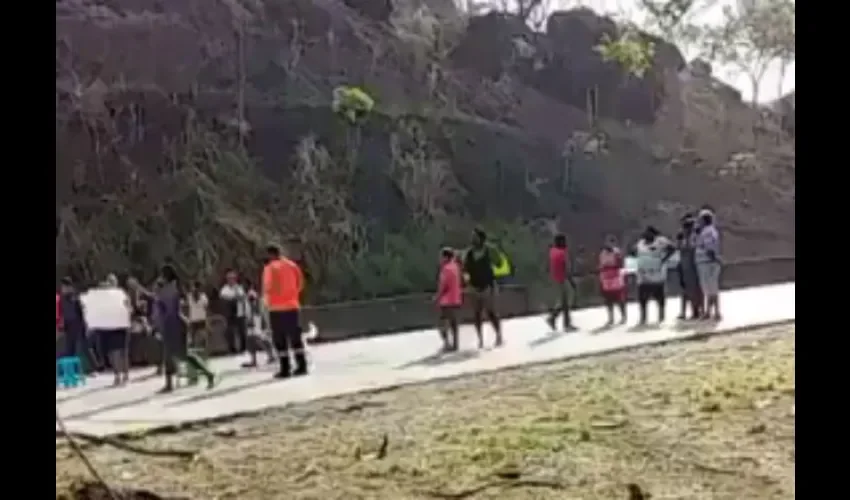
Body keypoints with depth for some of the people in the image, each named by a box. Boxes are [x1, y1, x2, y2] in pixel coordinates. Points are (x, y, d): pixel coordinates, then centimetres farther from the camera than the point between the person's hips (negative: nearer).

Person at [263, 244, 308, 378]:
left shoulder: (271, 267, -10)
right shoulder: (292, 265, 9)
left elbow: (269, 287, -15)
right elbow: (300, 283, 12)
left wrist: (266, 298, 5)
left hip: (277, 308, -6)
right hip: (293, 306, 6)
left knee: (280, 339, 0)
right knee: (295, 337, 13)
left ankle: (285, 369, -2)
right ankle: (302, 366, 12)